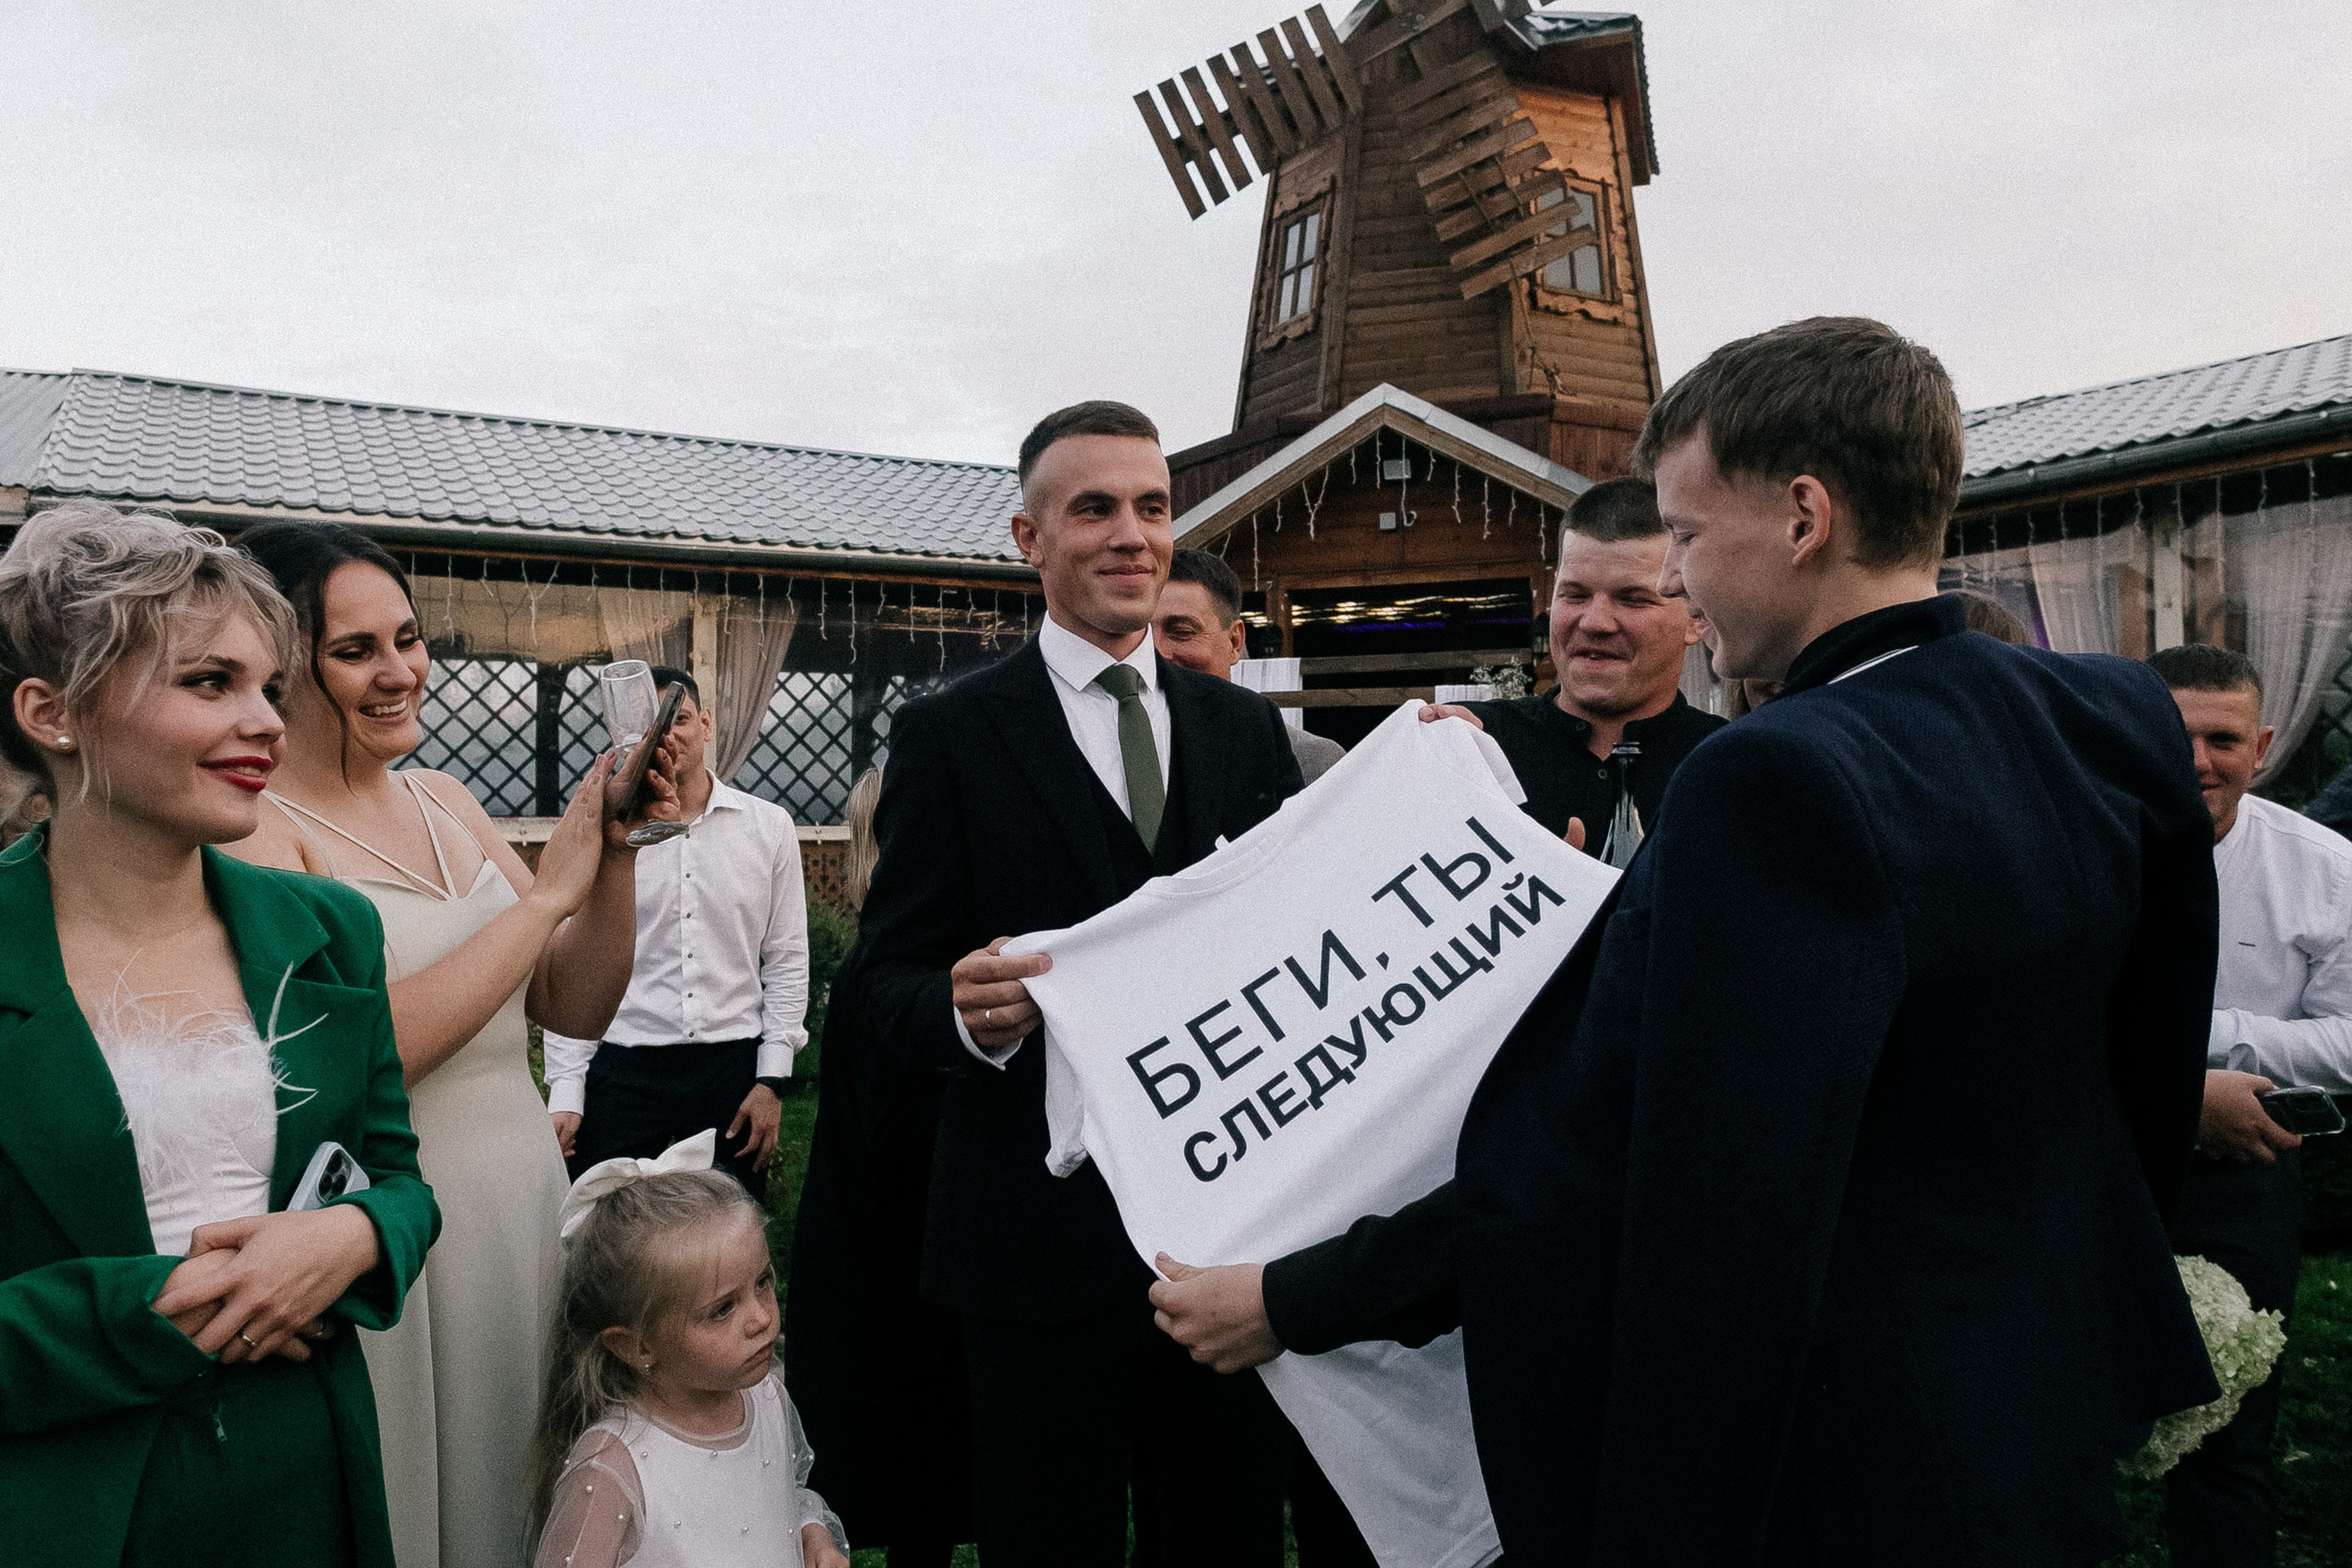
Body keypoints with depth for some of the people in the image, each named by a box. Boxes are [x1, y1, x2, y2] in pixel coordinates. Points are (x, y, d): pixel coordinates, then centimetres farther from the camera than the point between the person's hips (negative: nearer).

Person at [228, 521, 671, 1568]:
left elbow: (578, 1008, 6)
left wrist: (612, 853, -9)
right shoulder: (251, 830, -13)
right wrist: (548, 892, -19)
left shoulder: (445, 803, 7)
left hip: (521, 1210, 7)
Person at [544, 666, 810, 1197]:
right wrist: (565, 1092, -2)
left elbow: (787, 960, 6)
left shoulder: (769, 826, 4)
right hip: (625, 1070, 0)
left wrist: (772, 1079, -1)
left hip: (733, 1066, 1)